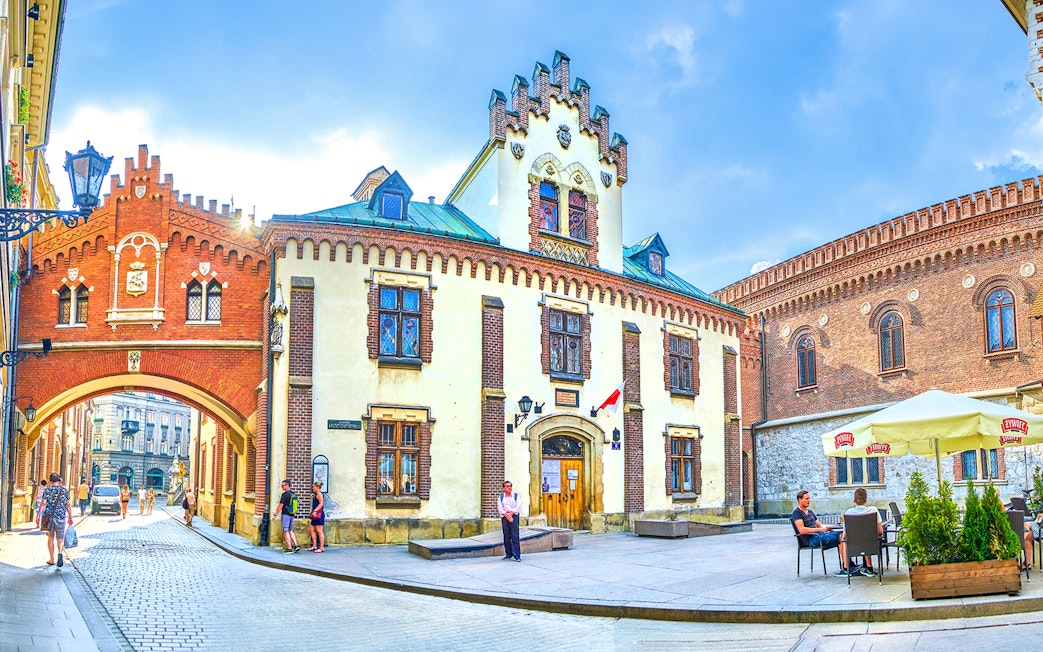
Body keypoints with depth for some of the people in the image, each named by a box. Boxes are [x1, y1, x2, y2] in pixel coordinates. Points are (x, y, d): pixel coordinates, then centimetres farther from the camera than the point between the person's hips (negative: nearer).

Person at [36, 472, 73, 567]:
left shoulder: (47, 489, 1)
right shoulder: (64, 489, 3)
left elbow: (43, 503, -7)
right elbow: (68, 505, 4)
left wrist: (38, 516, -5)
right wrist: (70, 517, 10)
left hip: (49, 516, 0)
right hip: (61, 517, 0)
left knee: (51, 538, 12)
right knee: (60, 538, 5)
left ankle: (52, 560, 15)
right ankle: (60, 553, -24)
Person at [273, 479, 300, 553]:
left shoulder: (285, 494, -13)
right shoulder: (293, 494, 12)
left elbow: (280, 506, -14)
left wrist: (275, 515, -7)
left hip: (285, 514, -8)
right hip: (292, 515, 8)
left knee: (286, 531, -3)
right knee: (290, 531, 15)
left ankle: (289, 548, -4)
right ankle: (296, 546, 7)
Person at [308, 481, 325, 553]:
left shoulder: (319, 494, -12)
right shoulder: (316, 494, 19)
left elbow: (321, 503, -23)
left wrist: (315, 511, -27)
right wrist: (313, 497, 16)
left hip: (319, 514, -11)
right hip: (316, 515, 11)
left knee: (319, 531, -8)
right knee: (311, 529, 14)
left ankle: (321, 548, -6)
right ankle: (314, 546, 18)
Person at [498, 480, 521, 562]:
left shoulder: (516, 496, 10)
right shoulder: (501, 497, 11)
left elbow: (517, 507, 0)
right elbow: (500, 508, 1)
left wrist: (511, 513, -12)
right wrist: (507, 516, -11)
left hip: (514, 516, -2)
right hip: (504, 517, 2)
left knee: (515, 536, -9)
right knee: (506, 536, 2)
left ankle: (517, 555, -11)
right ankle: (508, 553, 13)